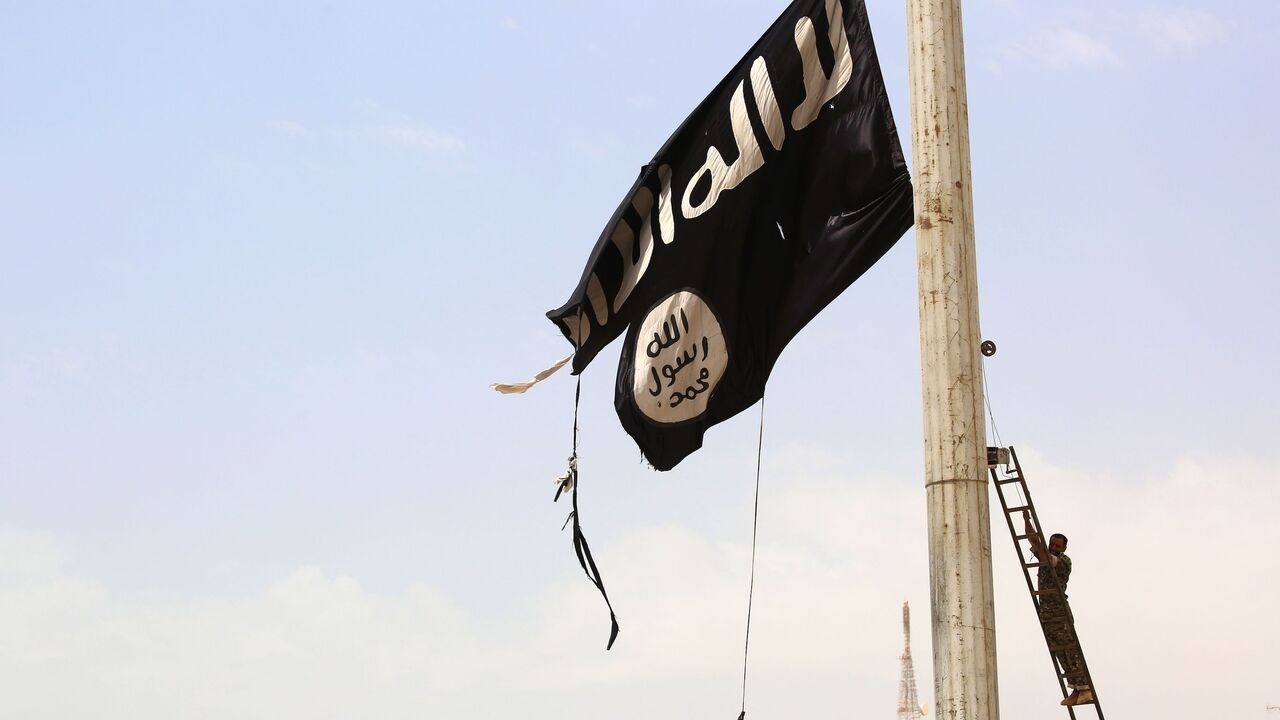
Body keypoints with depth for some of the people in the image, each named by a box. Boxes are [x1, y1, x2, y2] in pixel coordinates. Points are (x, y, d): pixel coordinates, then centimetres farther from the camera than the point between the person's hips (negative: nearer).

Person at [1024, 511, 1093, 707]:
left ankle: (1085, 689, -14)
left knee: (1071, 651, -11)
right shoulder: (1045, 556, 16)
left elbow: (1048, 560, -19)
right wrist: (1026, 520, 0)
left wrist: (1038, 543, -25)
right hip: (1045, 613, 7)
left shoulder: (1064, 561, -3)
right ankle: (1076, 690, 6)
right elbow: (1031, 539, 12)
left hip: (1060, 613, -7)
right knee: (1061, 654, 5)